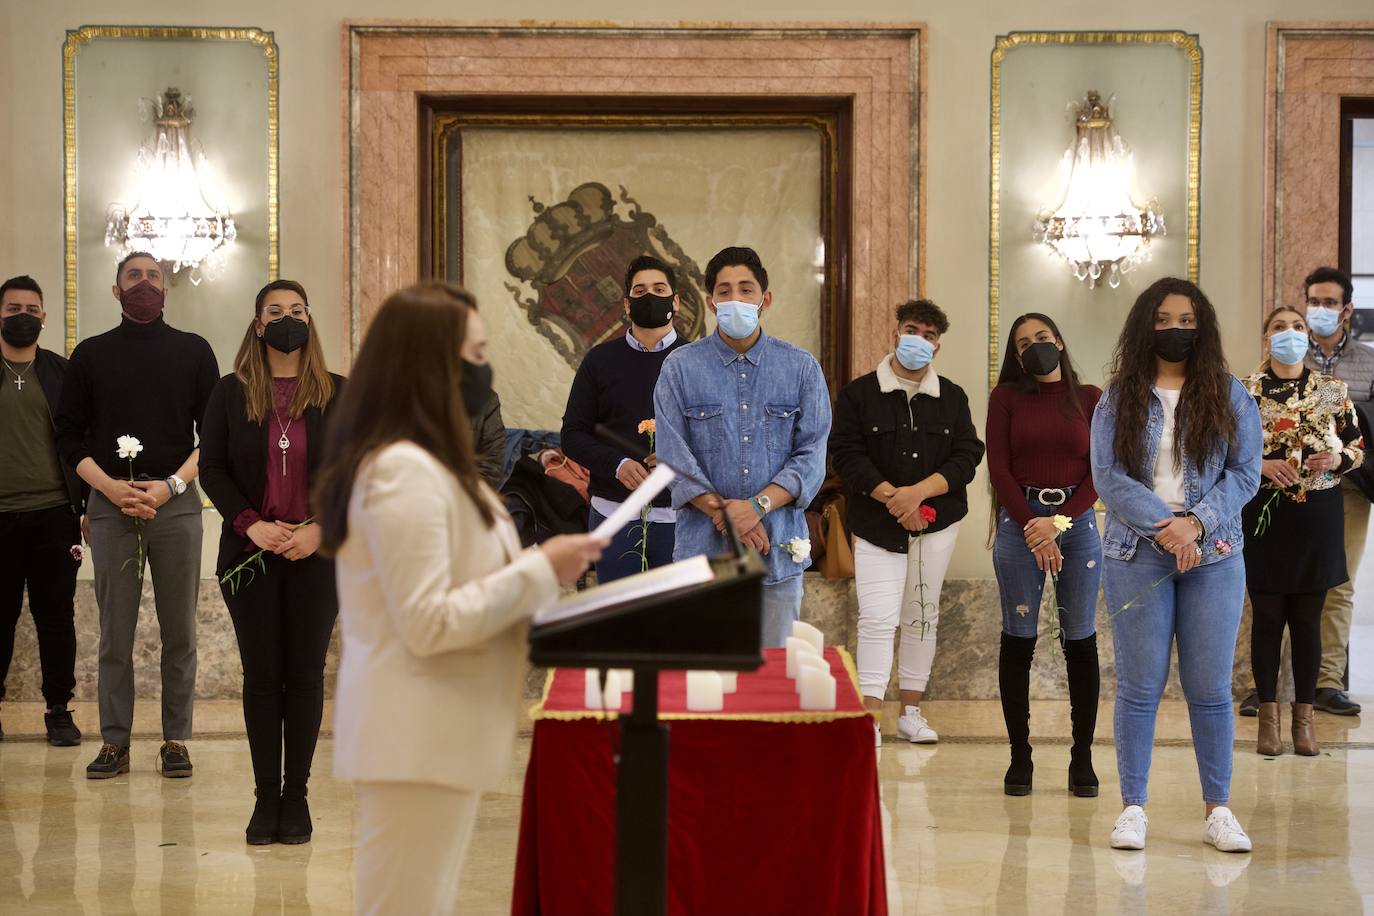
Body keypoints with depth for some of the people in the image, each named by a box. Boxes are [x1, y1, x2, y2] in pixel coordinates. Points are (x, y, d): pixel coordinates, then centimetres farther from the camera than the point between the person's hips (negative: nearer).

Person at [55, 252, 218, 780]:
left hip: (175, 502, 0)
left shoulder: (193, 351, 10)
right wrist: (110, 487, -7)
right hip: (110, 504, 0)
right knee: (115, 632, 1)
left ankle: (176, 741, 7)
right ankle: (114, 743, 6)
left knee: (179, 632, 1)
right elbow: (70, 436, 8)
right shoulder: (91, 354, 11)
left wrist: (172, 485, -8)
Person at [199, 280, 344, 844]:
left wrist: (321, 528, -11)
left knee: (306, 674, 3)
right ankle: (266, 796, 9)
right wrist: (250, 524, -11)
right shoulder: (231, 394, 5)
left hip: (317, 556, 0)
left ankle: (296, 795, 12)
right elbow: (211, 468, 3)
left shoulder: (338, 395, 4)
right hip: (250, 555, 0)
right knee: (262, 675, 3)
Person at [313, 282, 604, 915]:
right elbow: (429, 623, -22)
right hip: (417, 742, -10)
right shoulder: (404, 471, -18)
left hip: (435, 735, 10)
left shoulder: (424, 464, 14)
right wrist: (540, 573, -17)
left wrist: (536, 572, 8)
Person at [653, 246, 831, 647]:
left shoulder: (801, 368, 6)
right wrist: (723, 514, -13)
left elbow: (812, 456, 0)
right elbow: (673, 456, -3)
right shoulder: (680, 368, 3)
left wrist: (757, 505, -14)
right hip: (702, 546, -1)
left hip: (779, 547, 1)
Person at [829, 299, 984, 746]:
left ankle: (911, 711, 19)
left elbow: (966, 457, 0)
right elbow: (847, 454, -8)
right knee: (878, 617, -11)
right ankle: (870, 716, -9)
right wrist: (892, 499, -17)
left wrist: (918, 492, -15)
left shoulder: (952, 398, 8)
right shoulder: (859, 393, -1)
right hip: (877, 524, -3)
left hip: (937, 521, 3)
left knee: (922, 615, 10)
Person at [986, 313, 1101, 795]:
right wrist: (1033, 530, -9)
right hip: (1020, 520, 0)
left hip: (1077, 519, 1)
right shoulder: (1006, 397, 7)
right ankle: (1020, 756, 7)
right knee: (1018, 639, 1)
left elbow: (1100, 472, 2)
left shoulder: (1090, 398, 8)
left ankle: (1082, 757, 6)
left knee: (1081, 640, 1)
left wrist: (1058, 521, -10)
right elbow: (999, 469, 0)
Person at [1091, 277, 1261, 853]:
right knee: (1140, 686, 1)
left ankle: (1218, 810, 11)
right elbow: (1107, 476, -4)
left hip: (1213, 555, 1)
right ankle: (1133, 807, 9)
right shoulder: (1118, 399, 5)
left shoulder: (1228, 394, 7)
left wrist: (1198, 523, -13)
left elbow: (1245, 471, 1)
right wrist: (1165, 526, -15)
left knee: (1210, 688, 2)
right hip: (1136, 554, 0)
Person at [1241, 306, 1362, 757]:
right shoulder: (1245, 391, 0)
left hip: (1317, 516, 1)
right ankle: (1268, 717, 13)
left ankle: (1303, 718, 16)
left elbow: (1358, 447, 10)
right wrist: (1262, 465, -14)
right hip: (1264, 515, -1)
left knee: (1308, 619, 7)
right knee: (1268, 618, 3)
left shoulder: (1333, 390, 5)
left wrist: (1336, 459, -11)